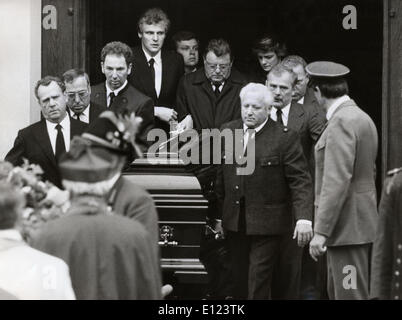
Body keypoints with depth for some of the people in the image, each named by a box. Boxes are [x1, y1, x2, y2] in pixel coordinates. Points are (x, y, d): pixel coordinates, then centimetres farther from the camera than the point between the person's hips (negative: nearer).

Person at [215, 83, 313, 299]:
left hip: (268, 225, -5)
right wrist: (218, 214, 16)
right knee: (240, 284, 8)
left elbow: (300, 182, -12)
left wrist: (303, 218, -24)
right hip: (234, 224, 5)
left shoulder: (285, 138, -8)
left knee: (259, 284, -7)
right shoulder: (228, 132, 8)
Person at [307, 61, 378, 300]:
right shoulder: (363, 118, 14)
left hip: (348, 226, -10)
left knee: (350, 294, -7)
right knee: (337, 291, 16)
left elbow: (337, 180, -23)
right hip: (363, 225, 10)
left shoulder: (342, 122, -17)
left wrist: (321, 231, -22)